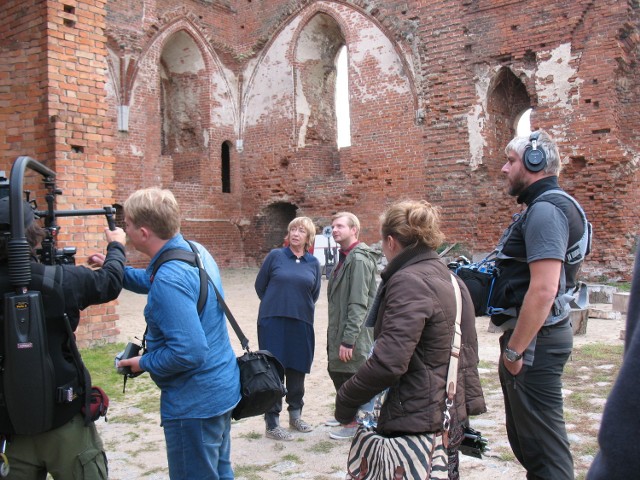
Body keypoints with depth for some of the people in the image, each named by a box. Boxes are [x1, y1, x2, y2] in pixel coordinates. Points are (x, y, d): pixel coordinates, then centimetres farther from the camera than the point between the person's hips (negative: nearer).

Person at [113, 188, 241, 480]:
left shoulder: (170, 278, -27)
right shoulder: (195, 250, 1)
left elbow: (189, 351, -31)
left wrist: (144, 363, -15)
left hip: (194, 402, -9)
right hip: (222, 388, 9)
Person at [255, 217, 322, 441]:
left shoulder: (313, 263, 5)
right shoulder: (275, 256, -2)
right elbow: (260, 285, 5)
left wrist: (302, 309, 12)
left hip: (301, 324, 3)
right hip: (273, 323, -3)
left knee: (297, 371, 12)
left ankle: (295, 415, 29)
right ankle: (272, 424, 9)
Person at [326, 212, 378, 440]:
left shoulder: (359, 260, -19)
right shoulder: (345, 257, 12)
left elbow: (358, 305, -24)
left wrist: (348, 340, -25)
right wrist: (336, 334, 17)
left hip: (352, 334, -10)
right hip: (338, 331, 10)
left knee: (348, 377, 4)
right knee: (336, 372, 21)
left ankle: (353, 424, 21)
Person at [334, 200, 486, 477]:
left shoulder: (409, 281, -18)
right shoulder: (450, 279, 12)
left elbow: (388, 361, -25)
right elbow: (467, 351, 16)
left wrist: (345, 402, -12)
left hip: (417, 421, -9)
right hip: (451, 415, 10)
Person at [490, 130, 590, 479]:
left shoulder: (546, 209, -18)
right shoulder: (541, 207, 15)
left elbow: (543, 289, -27)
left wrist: (515, 349, -20)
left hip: (535, 341, -11)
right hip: (532, 339, 11)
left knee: (542, 443, -2)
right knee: (525, 437, 21)